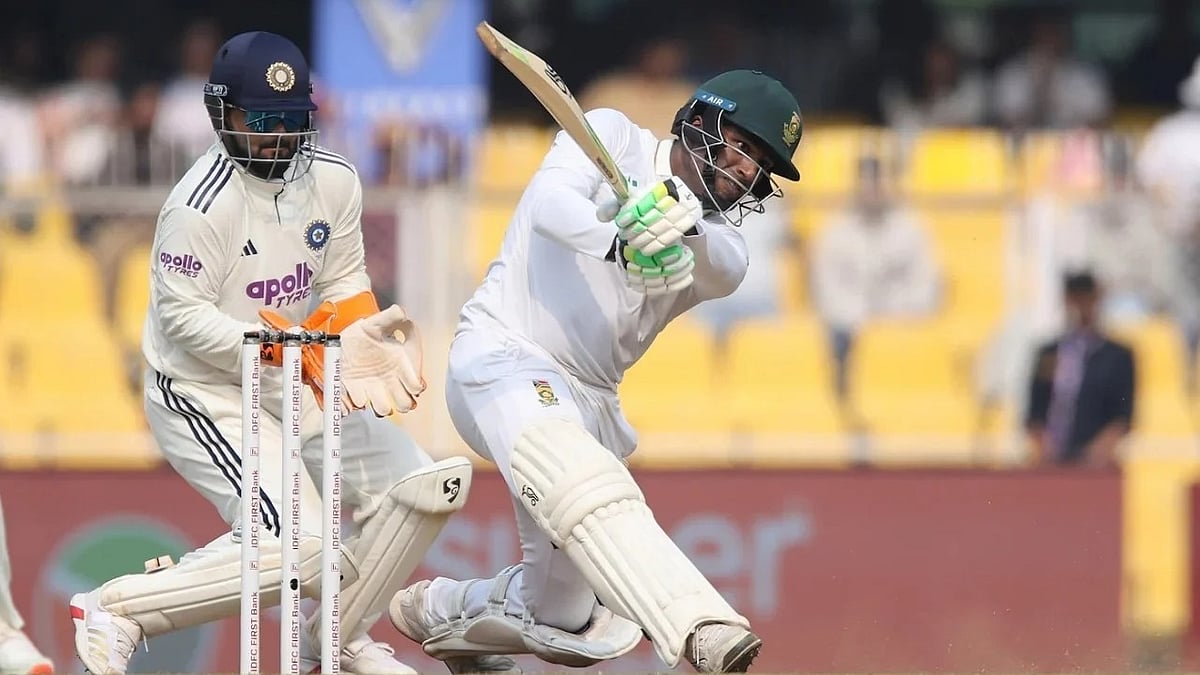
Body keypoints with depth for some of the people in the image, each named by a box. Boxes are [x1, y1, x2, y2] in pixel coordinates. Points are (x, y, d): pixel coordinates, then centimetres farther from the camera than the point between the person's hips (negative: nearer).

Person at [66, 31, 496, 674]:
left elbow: (345, 281, 11)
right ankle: (115, 608, -11)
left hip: (295, 384, 8)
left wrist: (362, 334, -11)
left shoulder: (333, 179, 0)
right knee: (300, 551, -24)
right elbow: (185, 319, -22)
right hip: (201, 392, -8)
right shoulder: (202, 204, -22)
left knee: (425, 487, 1)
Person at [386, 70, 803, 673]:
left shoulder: (716, 234, 14)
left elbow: (726, 270, -11)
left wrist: (683, 225, -35)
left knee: (564, 611, 10)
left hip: (588, 400, 8)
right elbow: (551, 202, -17)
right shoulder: (613, 137, 3)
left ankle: (440, 607, 39)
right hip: (502, 358, -8)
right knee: (591, 487, -36)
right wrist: (619, 245, -38)